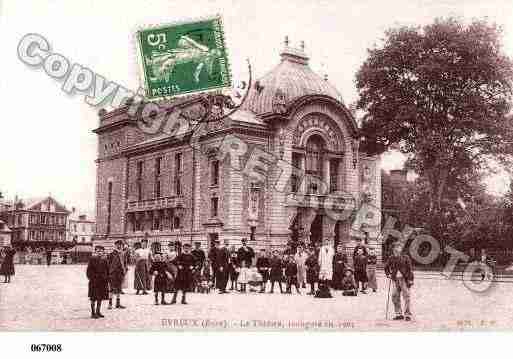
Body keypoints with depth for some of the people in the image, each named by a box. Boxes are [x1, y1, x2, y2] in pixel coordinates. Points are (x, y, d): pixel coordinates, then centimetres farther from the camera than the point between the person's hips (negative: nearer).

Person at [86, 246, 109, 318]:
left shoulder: (104, 260, 8)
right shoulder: (92, 259, -5)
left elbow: (107, 271, 13)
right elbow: (89, 271, -6)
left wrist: (107, 279, 7)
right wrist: (92, 278, -14)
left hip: (102, 282, 5)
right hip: (94, 282, -5)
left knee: (100, 297, 11)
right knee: (93, 298, 0)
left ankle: (98, 311, 23)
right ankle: (93, 313, 8)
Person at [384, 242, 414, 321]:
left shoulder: (405, 258, -4)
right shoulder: (391, 258, 6)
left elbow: (410, 269, -3)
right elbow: (386, 267, 22)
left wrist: (410, 280, -8)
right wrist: (388, 274, 6)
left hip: (404, 279, -4)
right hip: (395, 280, 4)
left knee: (406, 297, -5)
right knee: (395, 297, 5)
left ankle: (408, 314, 3)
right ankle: (398, 314, 16)